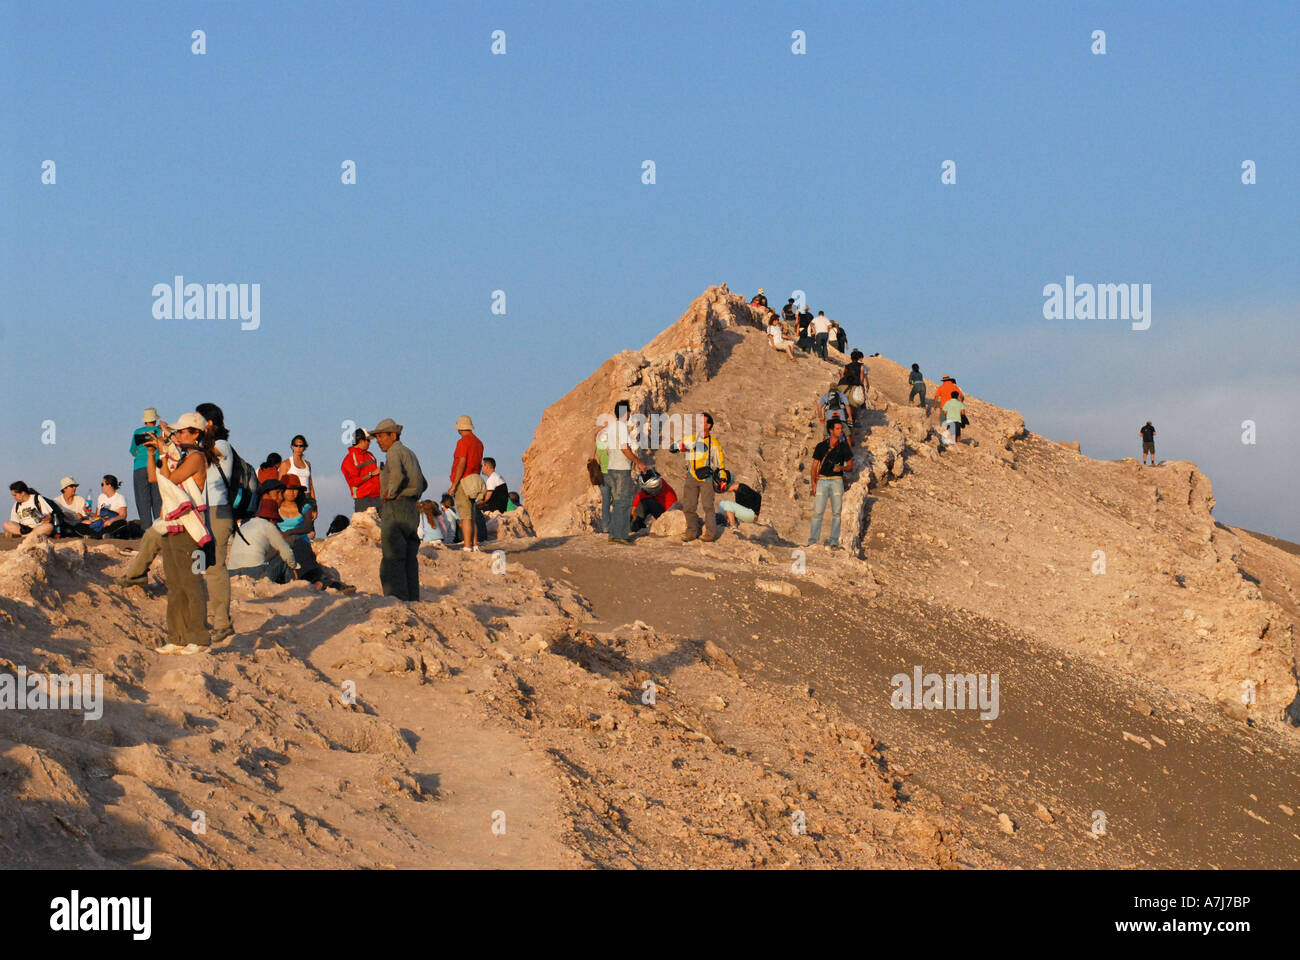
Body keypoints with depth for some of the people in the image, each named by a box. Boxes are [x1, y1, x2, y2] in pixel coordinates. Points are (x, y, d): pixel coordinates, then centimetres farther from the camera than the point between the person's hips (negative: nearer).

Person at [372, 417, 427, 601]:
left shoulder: (394, 452, -9)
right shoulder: (409, 453, 20)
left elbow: (398, 475, -29)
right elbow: (423, 484, 27)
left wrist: (390, 493, -15)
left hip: (396, 508, -9)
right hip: (412, 509, 9)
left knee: (392, 559, -10)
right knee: (409, 559, 11)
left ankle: (397, 598, -15)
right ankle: (412, 599, 12)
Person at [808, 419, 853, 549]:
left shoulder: (844, 447, 7)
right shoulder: (821, 446, 5)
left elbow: (850, 466, 10)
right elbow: (815, 465, 7)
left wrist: (842, 468, -12)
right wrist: (813, 482, -3)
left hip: (837, 481, 1)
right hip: (822, 480, -1)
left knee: (836, 512, -2)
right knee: (818, 511, -7)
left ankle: (834, 541, 3)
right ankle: (813, 541, -4)